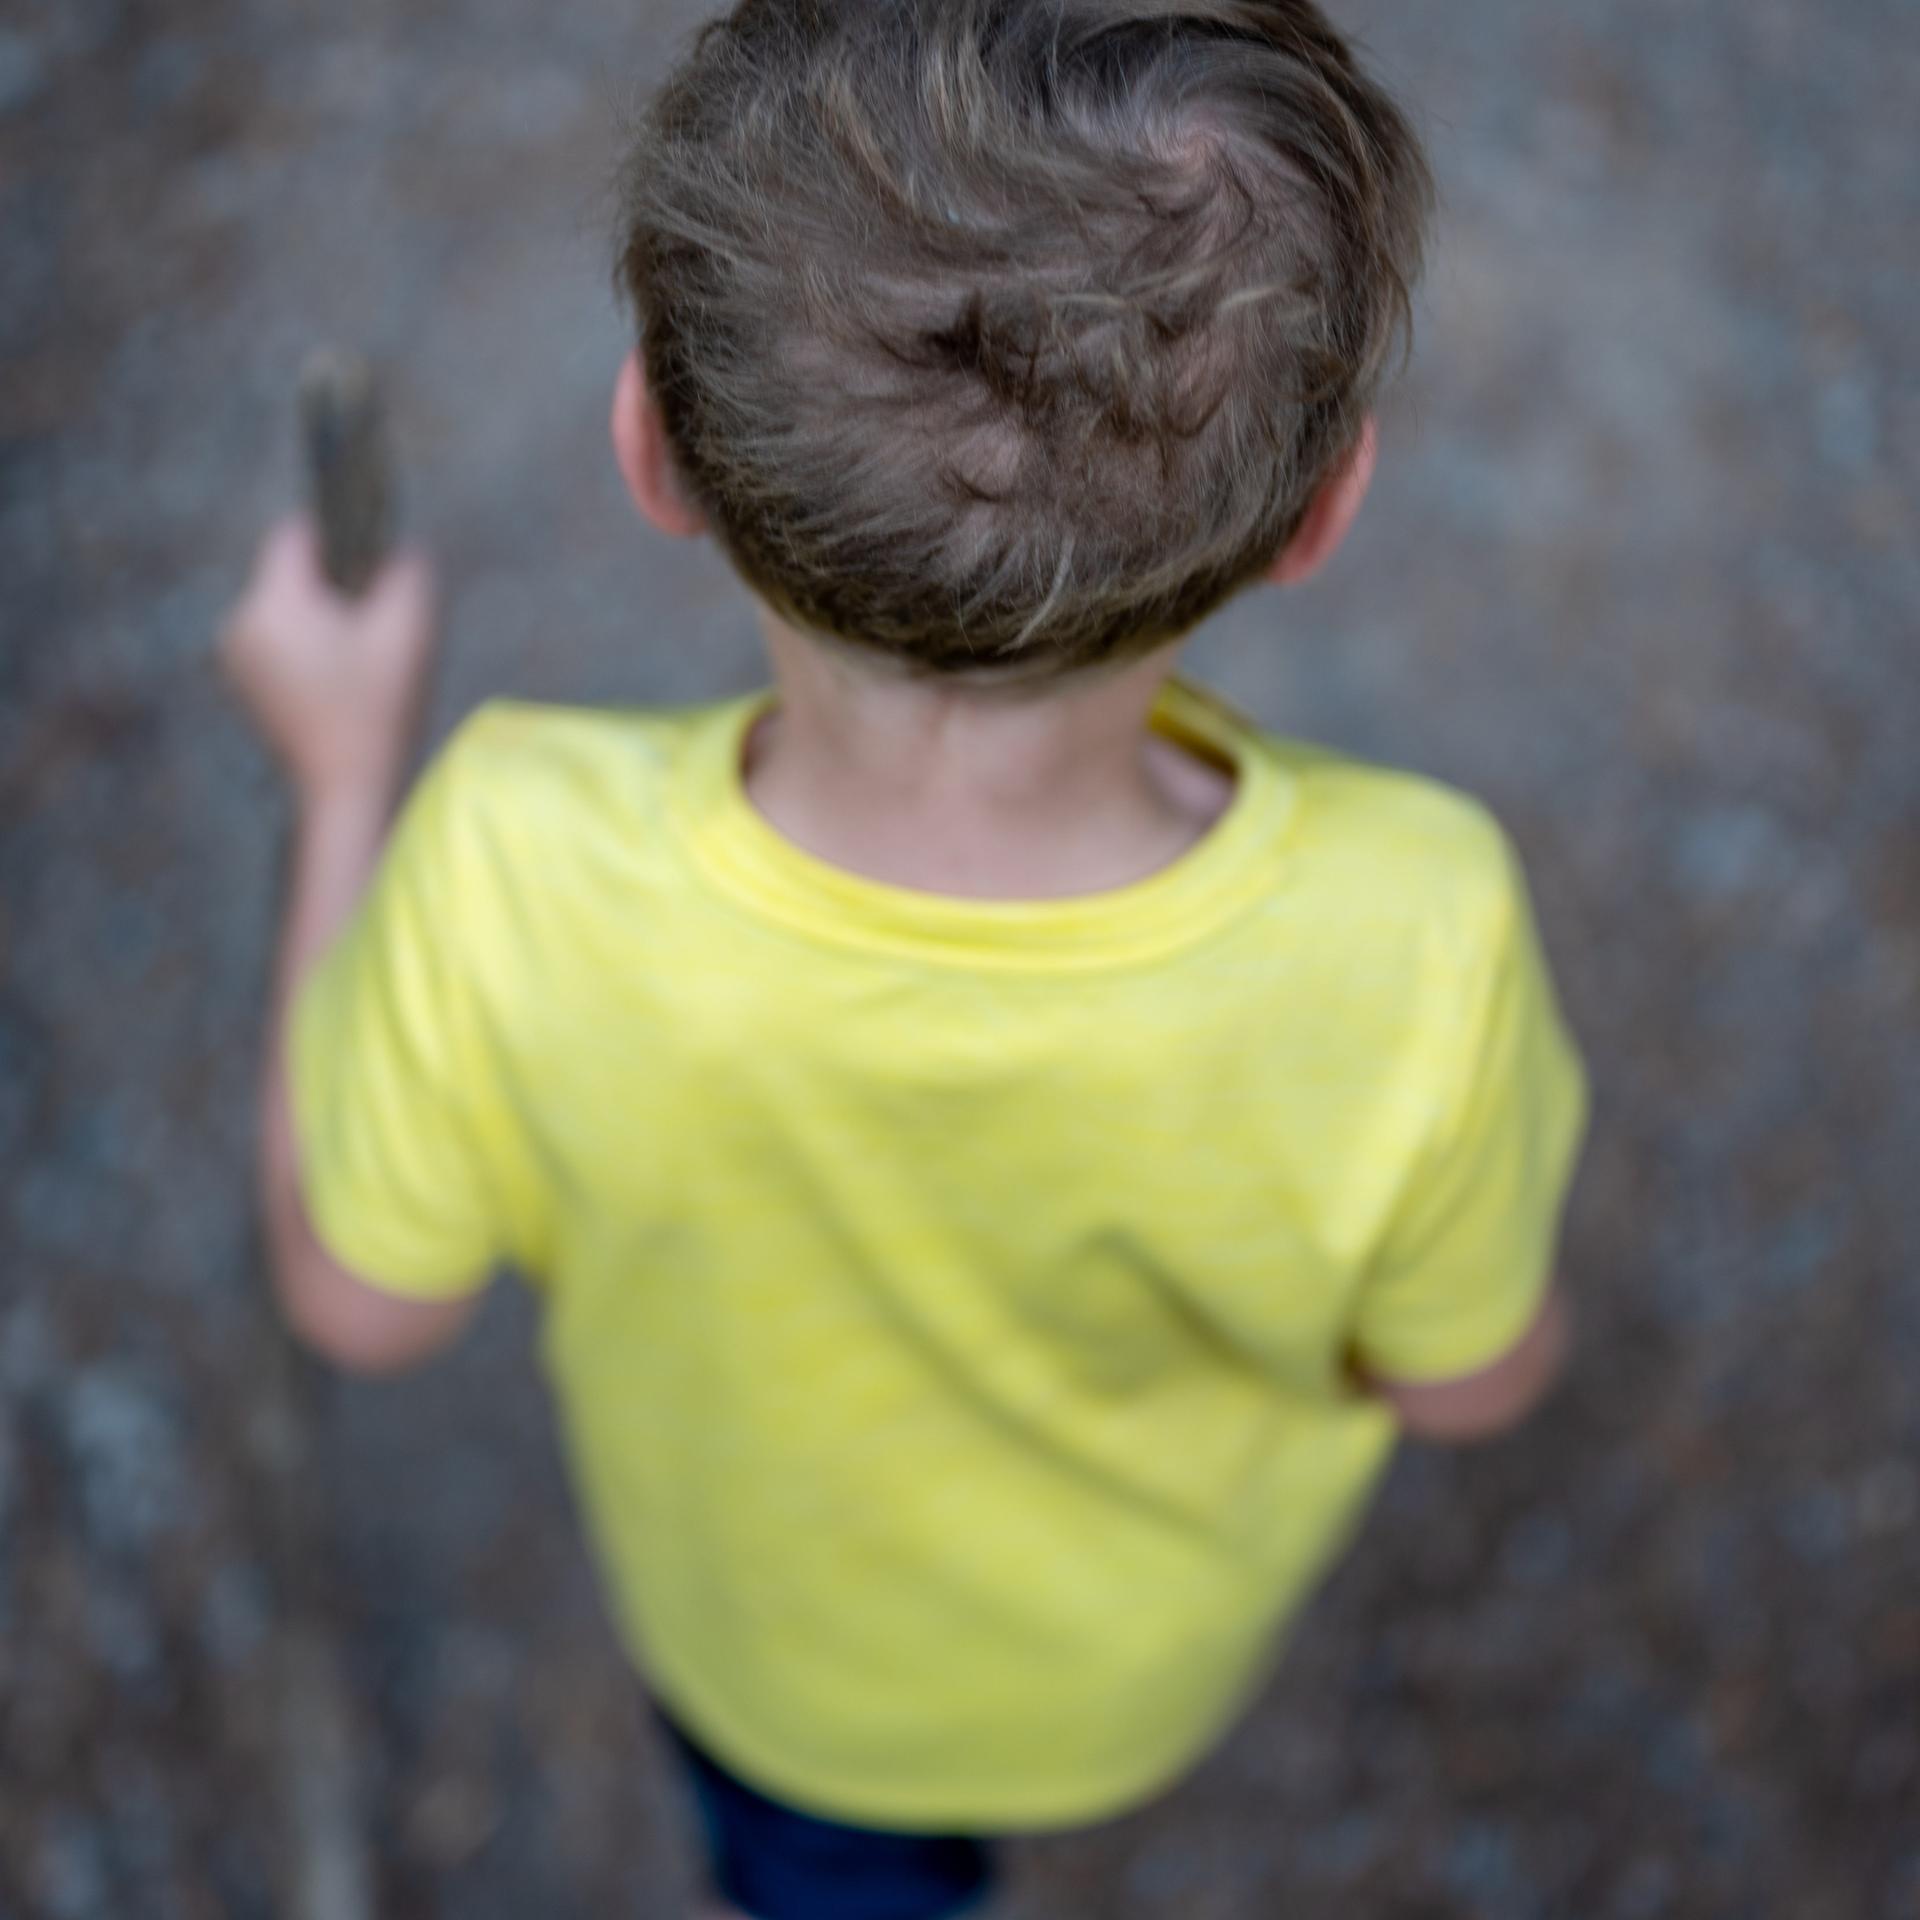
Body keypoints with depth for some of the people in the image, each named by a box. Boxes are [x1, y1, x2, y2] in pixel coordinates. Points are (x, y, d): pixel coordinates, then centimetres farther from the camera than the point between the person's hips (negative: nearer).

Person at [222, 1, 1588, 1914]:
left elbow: (362, 1294, -21)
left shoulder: (519, 898, -44)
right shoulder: (1402, 951, -44)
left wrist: (343, 771, -10)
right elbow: (1466, 1379, -20)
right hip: (1148, 1639, 2)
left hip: (764, 1616, -1)